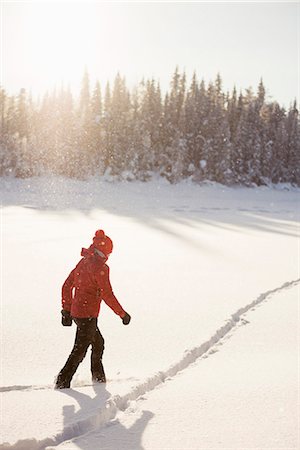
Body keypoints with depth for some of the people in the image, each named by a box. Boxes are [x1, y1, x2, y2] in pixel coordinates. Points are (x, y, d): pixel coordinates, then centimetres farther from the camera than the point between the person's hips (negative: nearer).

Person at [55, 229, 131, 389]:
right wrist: (122, 314, -8)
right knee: (80, 349, -1)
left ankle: (98, 376, 34)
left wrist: (66, 310, 20)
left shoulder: (83, 262, 9)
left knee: (98, 342, 23)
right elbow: (107, 295, -18)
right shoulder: (100, 267, -16)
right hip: (88, 314, -9)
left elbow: (67, 286, 14)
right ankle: (62, 382, 0)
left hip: (76, 311, 9)